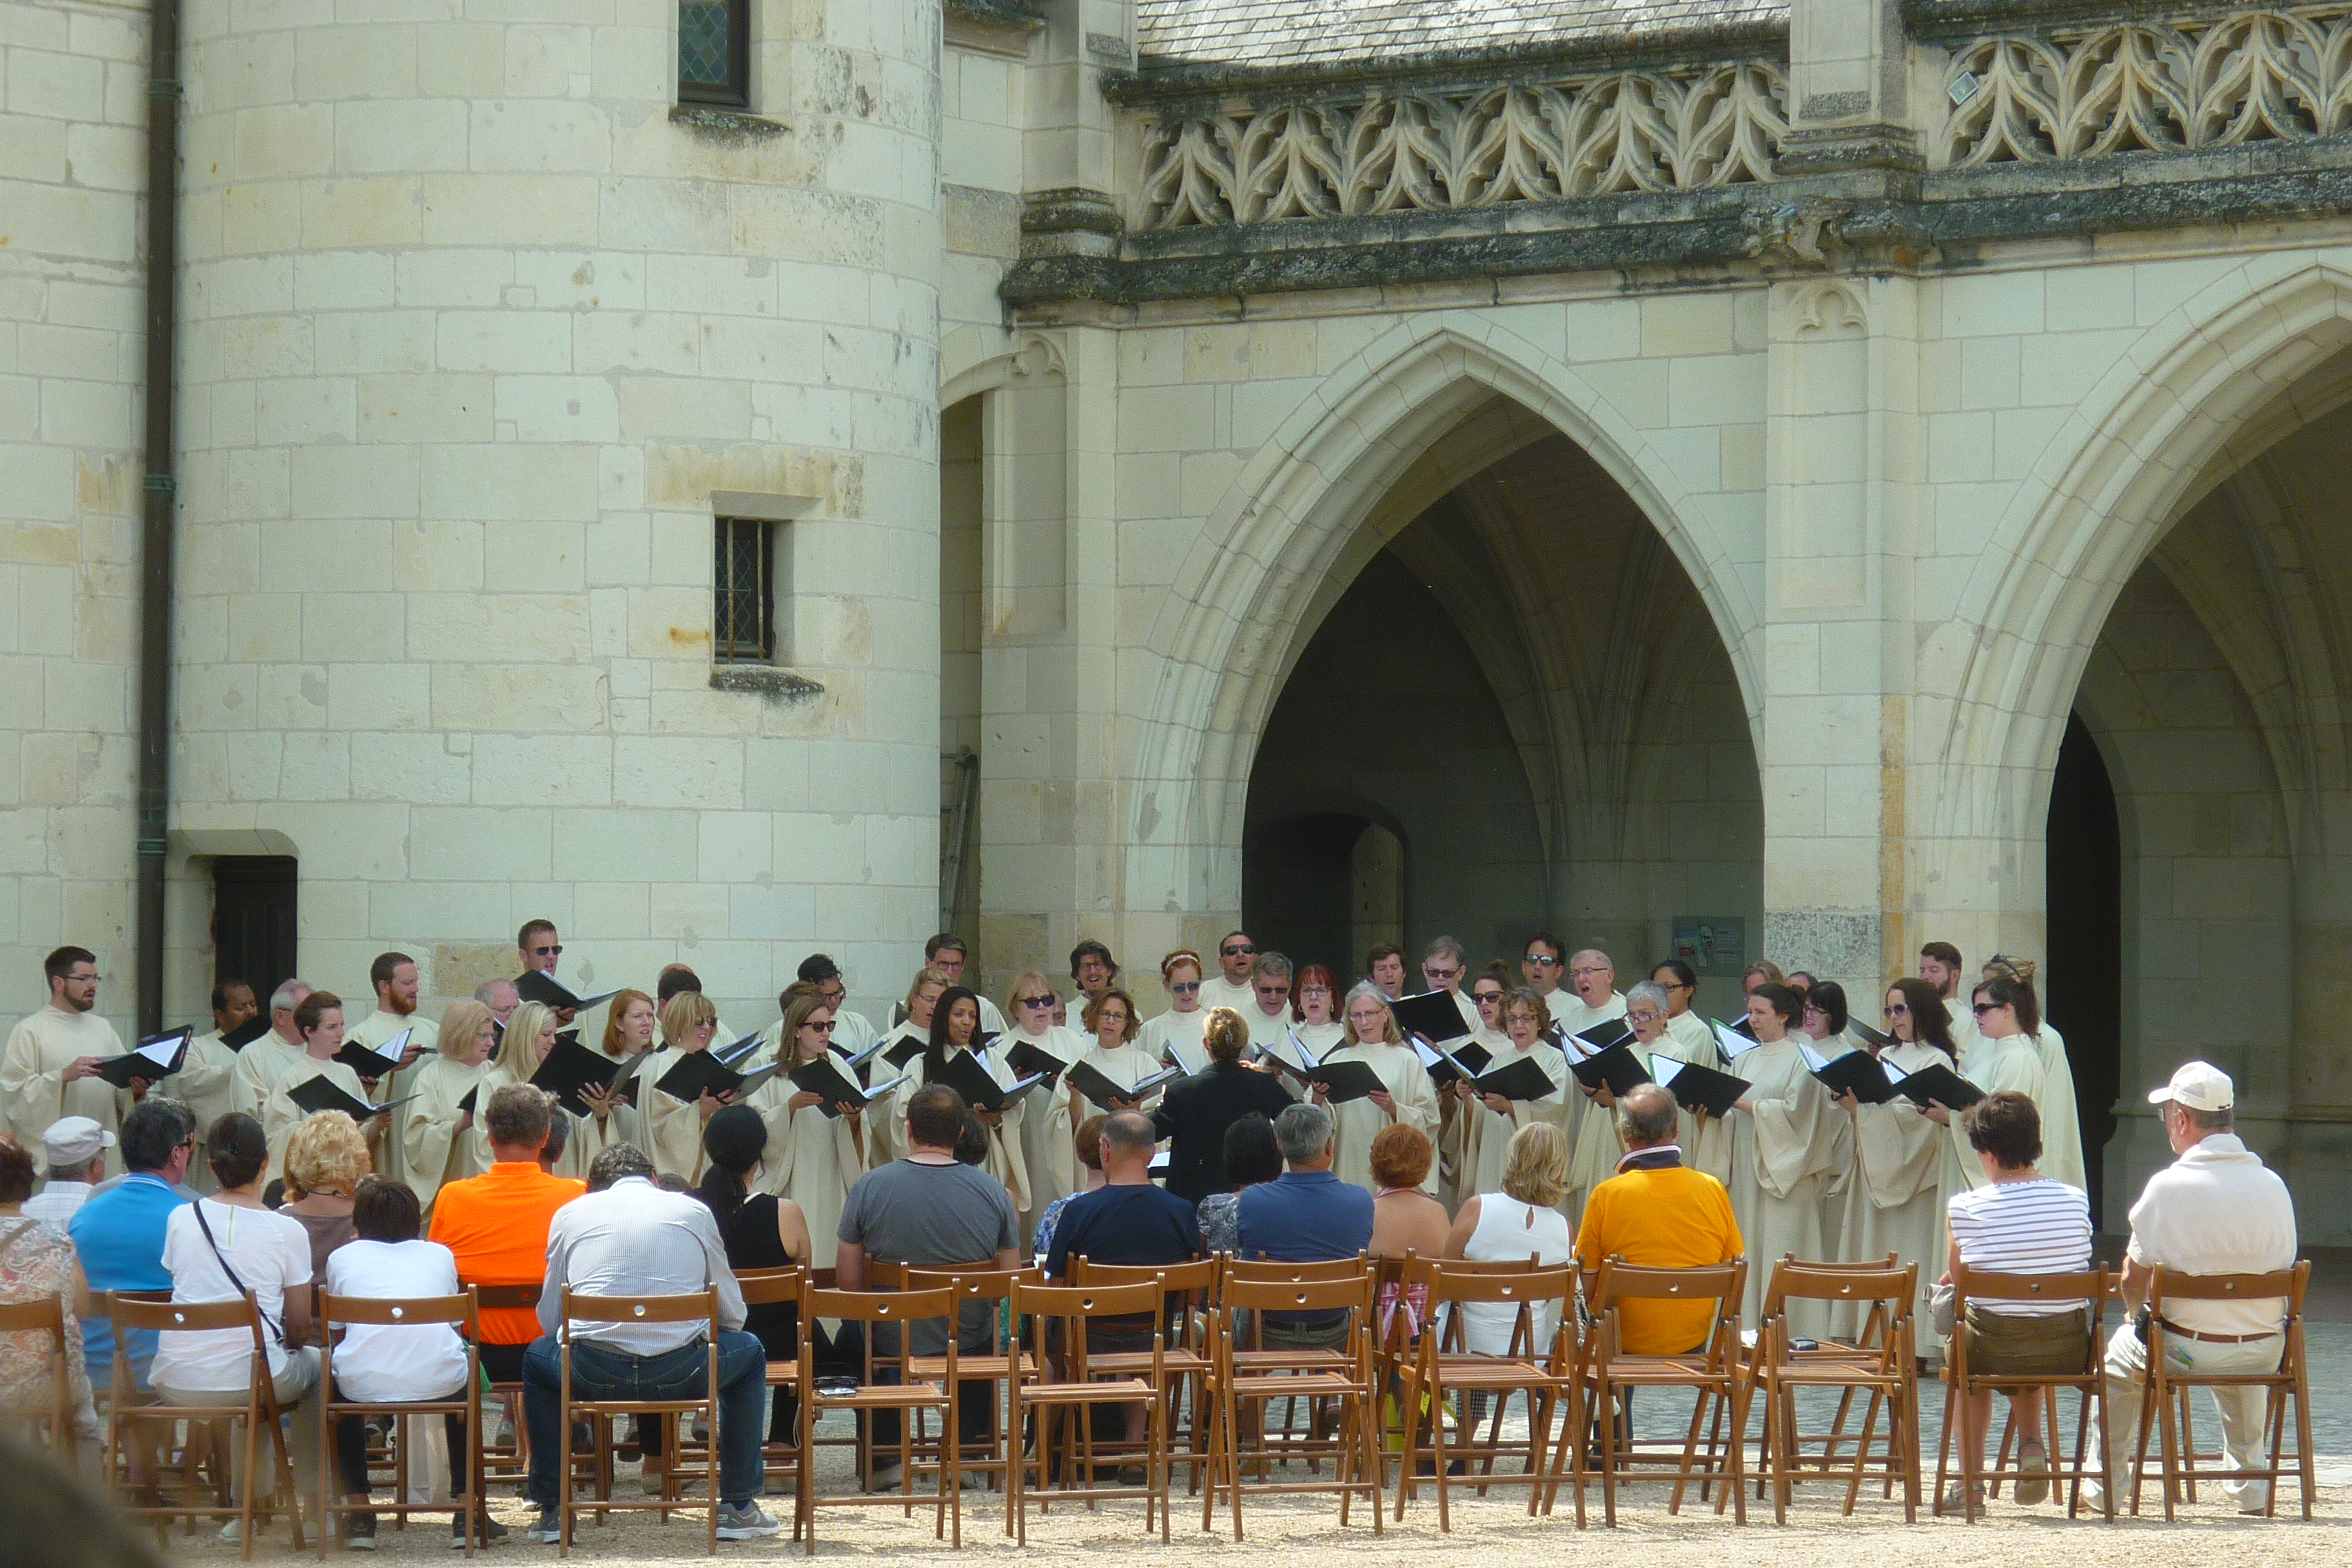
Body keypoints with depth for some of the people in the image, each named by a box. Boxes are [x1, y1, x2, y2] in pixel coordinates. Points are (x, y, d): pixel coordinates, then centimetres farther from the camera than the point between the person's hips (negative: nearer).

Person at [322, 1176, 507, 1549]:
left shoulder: (343, 1257, 17)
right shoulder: (440, 1255, 21)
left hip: (363, 1385, -1)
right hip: (439, 1382, 1)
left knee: (335, 1382, 36)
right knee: (464, 1377, 37)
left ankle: (358, 1512, 28)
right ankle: (469, 1514, 32)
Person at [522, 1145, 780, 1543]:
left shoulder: (570, 1214, 17)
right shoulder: (694, 1211, 17)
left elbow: (549, 1319, 18)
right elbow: (733, 1313, 20)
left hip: (593, 1374, 0)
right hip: (681, 1371, 0)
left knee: (537, 1357, 35)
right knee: (750, 1352, 32)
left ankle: (550, 1512, 29)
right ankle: (739, 1507, 29)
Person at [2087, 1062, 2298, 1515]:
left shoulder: (2168, 1187, -16)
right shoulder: (2273, 1185, -3)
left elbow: (2134, 1281, -8)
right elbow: (2282, 1265, 8)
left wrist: (2136, 1311, 18)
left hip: (2185, 1350, -3)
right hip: (2266, 1354, 3)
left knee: (2118, 1360, 29)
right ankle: (2250, 1485, 43)